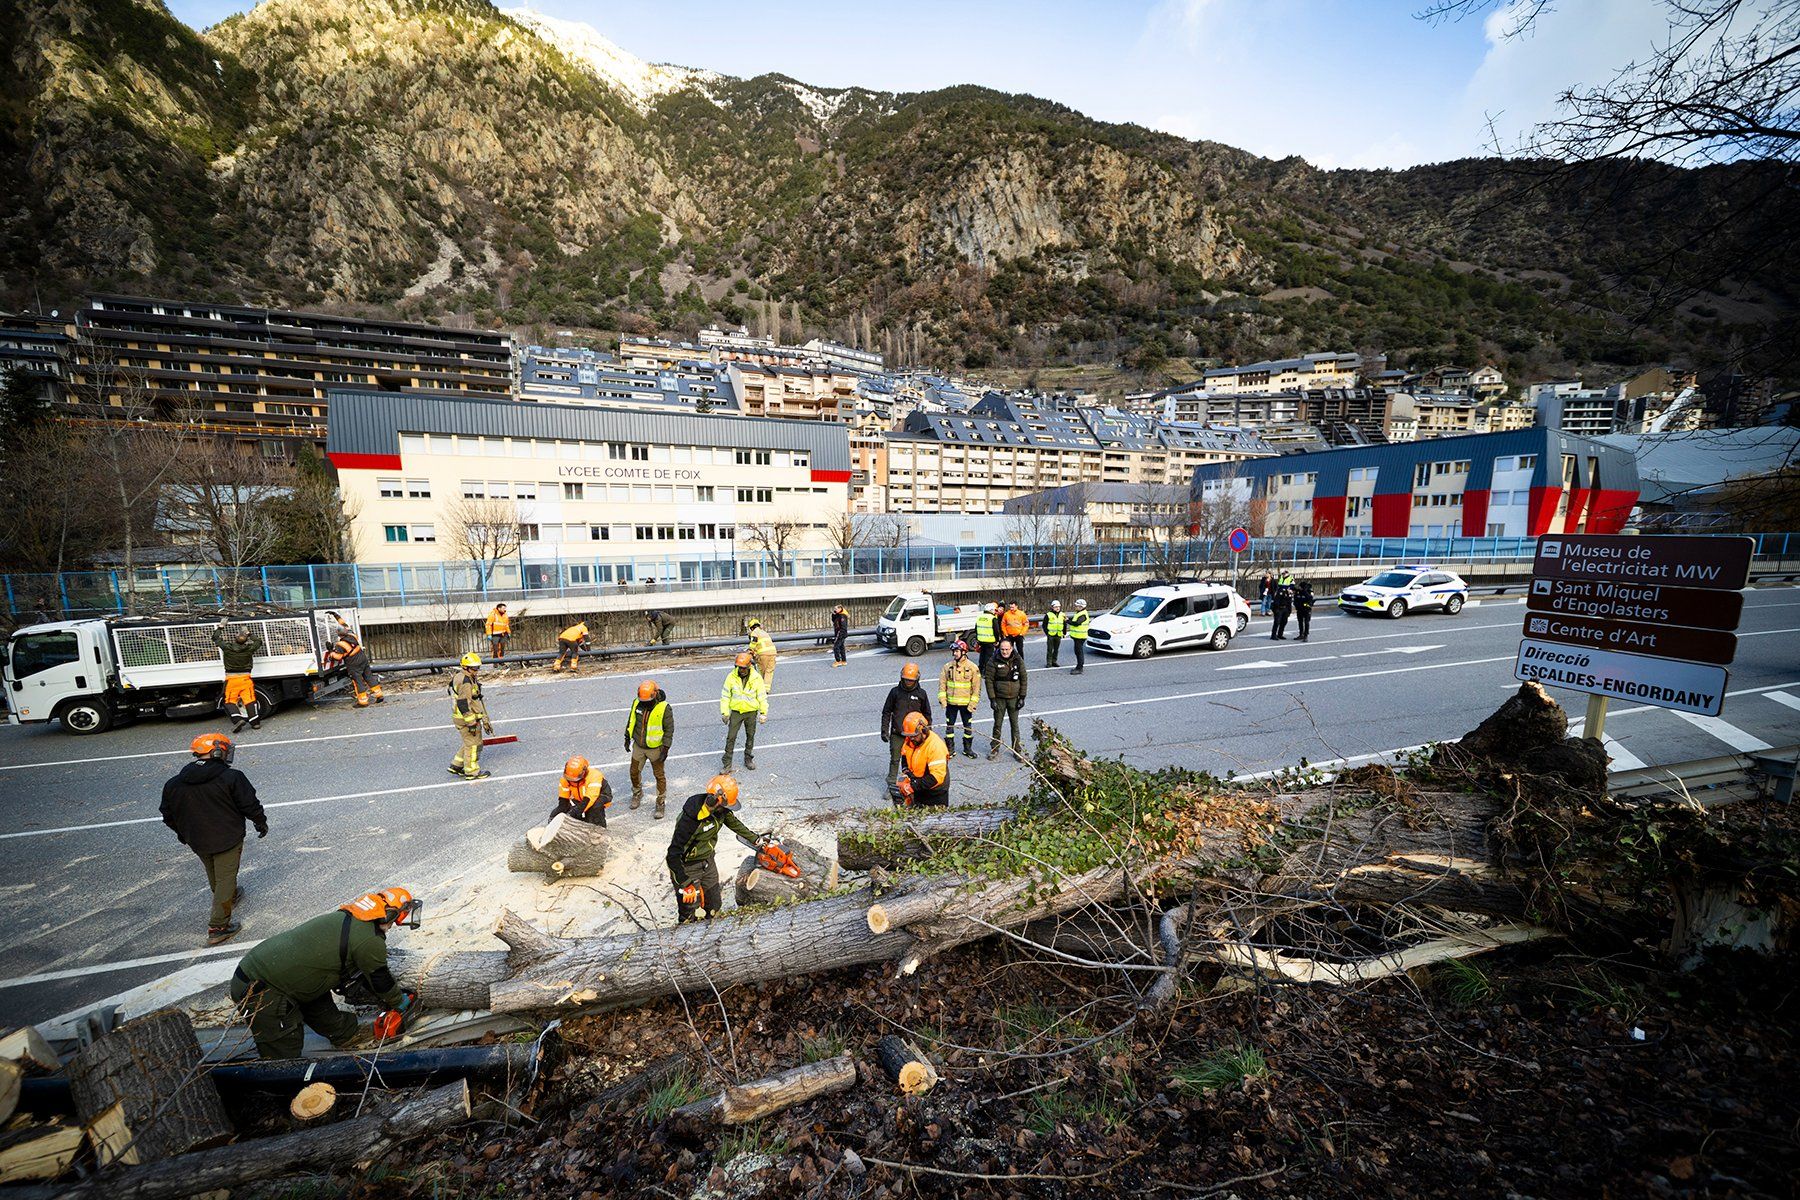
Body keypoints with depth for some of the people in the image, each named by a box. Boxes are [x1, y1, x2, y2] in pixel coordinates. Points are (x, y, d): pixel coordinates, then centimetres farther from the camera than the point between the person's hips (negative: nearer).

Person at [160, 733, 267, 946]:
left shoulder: (174, 784, -2)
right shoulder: (231, 777, -19)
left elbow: (168, 815, 9)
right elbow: (250, 805, -14)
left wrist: (182, 833, 27)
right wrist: (261, 823, 3)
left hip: (197, 842, 6)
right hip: (227, 839, -6)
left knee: (214, 876, 27)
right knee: (225, 878, 3)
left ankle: (230, 897, 50)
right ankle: (217, 927, 3)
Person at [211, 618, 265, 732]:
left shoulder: (227, 647, -8)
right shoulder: (249, 649, -5)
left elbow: (215, 638, 9)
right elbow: (259, 641, 17)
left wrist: (221, 626, 17)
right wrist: (249, 633, 19)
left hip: (231, 679, -1)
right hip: (245, 678, 1)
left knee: (230, 701, 7)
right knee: (249, 700, 1)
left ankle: (237, 719, -12)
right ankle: (255, 722, -1)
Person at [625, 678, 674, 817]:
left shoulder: (664, 708, -21)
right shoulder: (637, 703, -8)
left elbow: (669, 729, -15)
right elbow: (631, 721, 9)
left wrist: (665, 748, -16)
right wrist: (627, 738, 13)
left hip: (655, 748, -4)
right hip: (638, 747, 5)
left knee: (659, 776, 7)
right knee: (634, 772, 19)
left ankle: (660, 803, 22)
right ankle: (637, 794, 46)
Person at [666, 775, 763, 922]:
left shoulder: (720, 809, -13)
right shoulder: (690, 819, -35)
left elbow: (735, 823, 8)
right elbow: (673, 855, -31)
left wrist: (756, 839, 17)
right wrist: (686, 884, -31)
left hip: (708, 861, 7)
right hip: (687, 867, -7)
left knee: (715, 905, 20)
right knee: (690, 916, 5)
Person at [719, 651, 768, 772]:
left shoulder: (757, 678, -10)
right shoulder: (731, 676, -9)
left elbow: (762, 697, -2)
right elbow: (725, 695, -2)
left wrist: (763, 713, -3)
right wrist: (724, 712, -4)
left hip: (751, 712, 0)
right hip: (736, 712, 0)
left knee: (750, 736, 13)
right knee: (731, 737, 0)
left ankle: (748, 759, 31)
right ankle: (727, 763, 9)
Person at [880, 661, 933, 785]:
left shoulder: (921, 694, 0)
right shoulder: (895, 692, -3)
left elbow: (927, 714, 10)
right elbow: (886, 712, 3)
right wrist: (884, 730, -1)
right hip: (897, 733, 0)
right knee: (895, 759, 4)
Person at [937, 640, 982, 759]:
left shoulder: (973, 668, -8)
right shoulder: (948, 666, -1)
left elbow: (977, 687, -6)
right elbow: (942, 683, 3)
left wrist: (973, 703, -11)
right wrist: (942, 698, -6)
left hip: (966, 703, -2)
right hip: (951, 703, 2)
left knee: (968, 726, 11)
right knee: (949, 725, 9)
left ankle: (968, 747, 27)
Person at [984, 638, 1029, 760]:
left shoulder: (1018, 660, -4)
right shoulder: (994, 662, -10)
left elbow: (1024, 679, 3)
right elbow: (989, 681, -7)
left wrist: (1022, 697, 0)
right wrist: (992, 699, -10)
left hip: (1014, 698, 1)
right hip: (999, 698, -1)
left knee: (1015, 724, 9)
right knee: (997, 724, 8)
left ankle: (1017, 749, 21)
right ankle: (994, 748, 21)